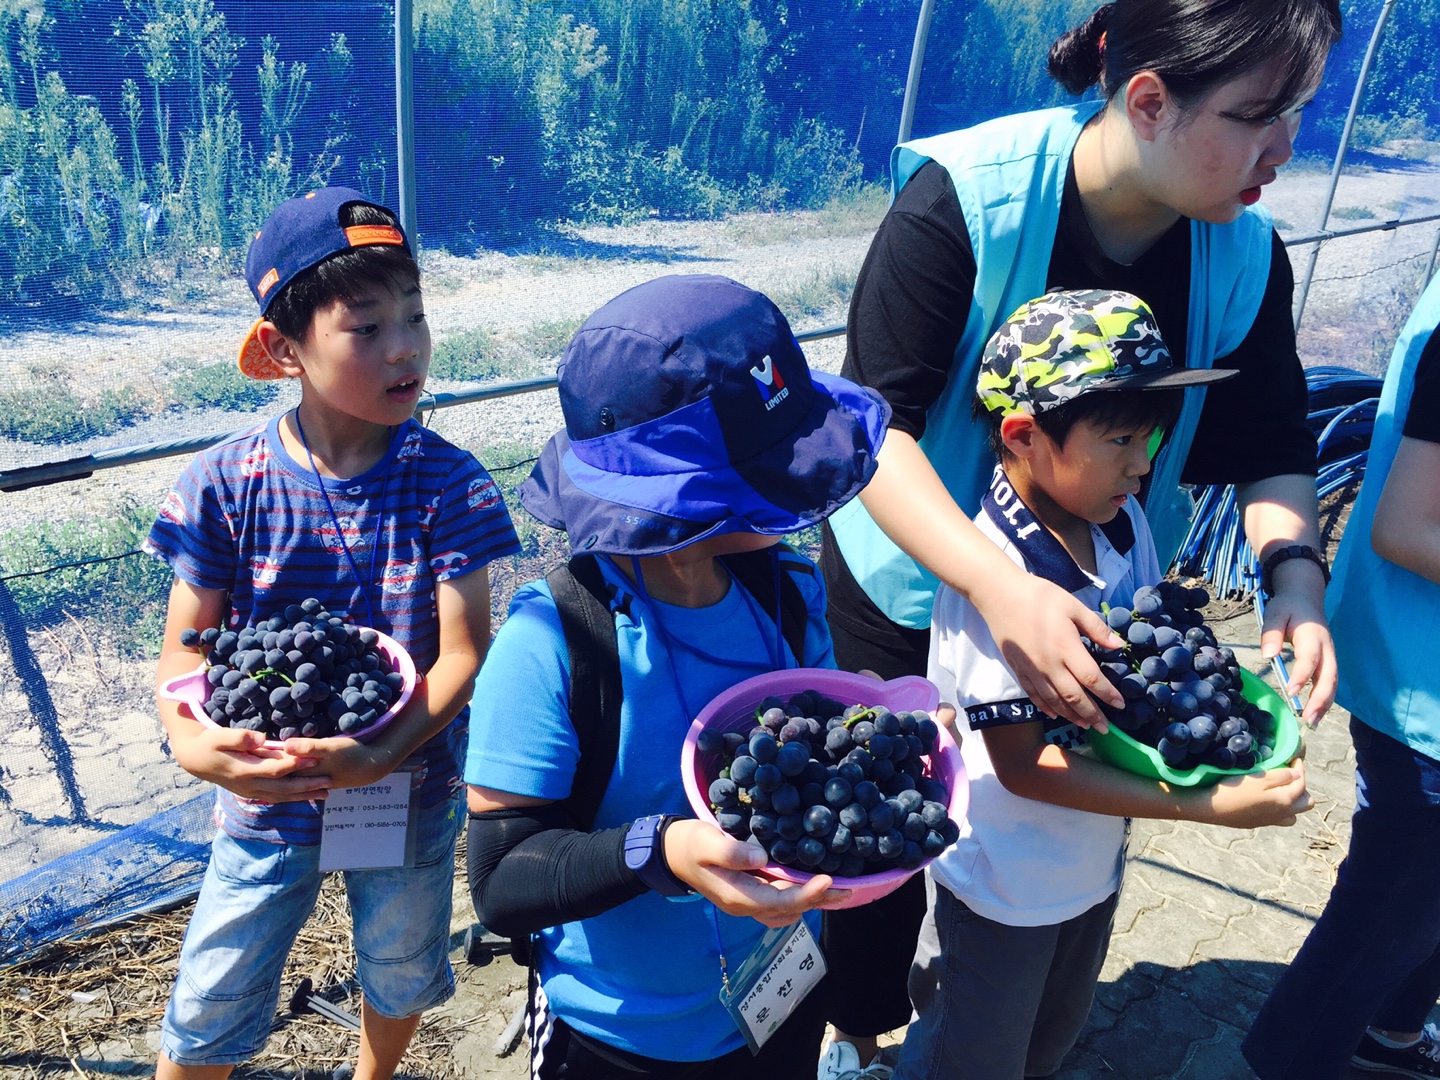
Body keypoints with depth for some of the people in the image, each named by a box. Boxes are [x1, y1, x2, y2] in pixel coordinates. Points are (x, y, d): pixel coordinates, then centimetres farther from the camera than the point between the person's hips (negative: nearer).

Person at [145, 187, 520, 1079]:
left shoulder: (447, 481, -16)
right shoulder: (228, 483, -14)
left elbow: (465, 652, -18)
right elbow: (186, 645, -9)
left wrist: (379, 755, -32)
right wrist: (193, 742, -30)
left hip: (411, 788, 1)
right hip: (268, 795, 0)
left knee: (402, 974, 25)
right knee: (211, 1007, 14)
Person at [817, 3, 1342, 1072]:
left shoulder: (1246, 251, -11)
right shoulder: (964, 197, -25)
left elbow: (1272, 446, -3)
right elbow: (871, 423, -29)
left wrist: (1294, 569, -24)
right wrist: (995, 585, -41)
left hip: (1090, 611, 4)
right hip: (911, 584, -3)